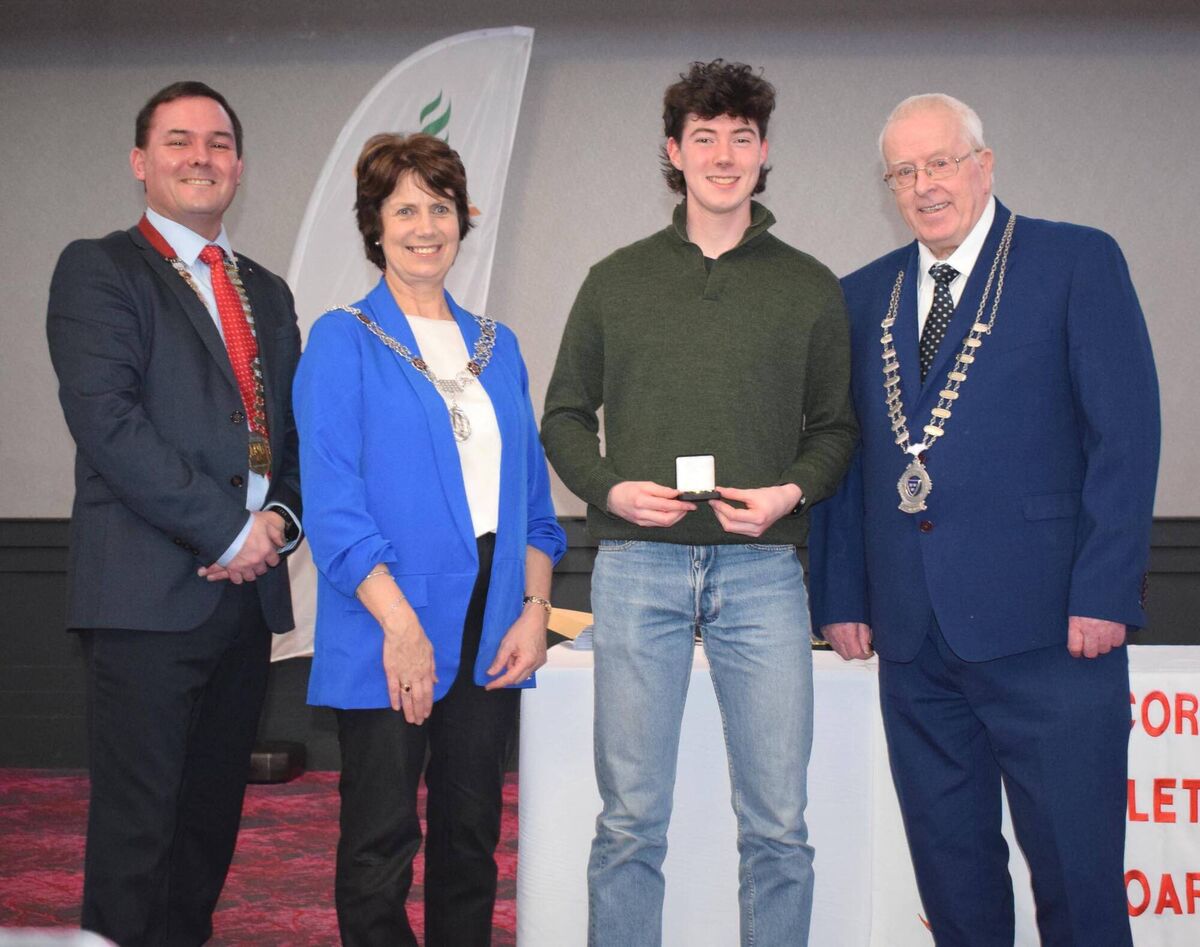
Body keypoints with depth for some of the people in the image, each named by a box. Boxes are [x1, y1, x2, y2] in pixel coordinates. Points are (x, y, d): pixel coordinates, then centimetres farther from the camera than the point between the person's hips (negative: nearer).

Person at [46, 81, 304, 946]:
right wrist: (226, 529, -14)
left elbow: (298, 430, 19)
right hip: (148, 591, -6)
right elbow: (106, 419, -13)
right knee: (136, 827, -4)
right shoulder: (98, 270, 0)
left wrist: (279, 519, -2)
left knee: (212, 817, 12)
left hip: (249, 585, 6)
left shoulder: (267, 294, 20)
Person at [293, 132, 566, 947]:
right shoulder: (344, 340, -1)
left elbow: (531, 493, 13)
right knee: (381, 848, 2)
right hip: (388, 630, -5)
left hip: (491, 631, 5)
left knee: (472, 841, 12)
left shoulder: (496, 346, 14)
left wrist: (535, 609, 0)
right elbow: (332, 502, -11)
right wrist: (400, 624, -18)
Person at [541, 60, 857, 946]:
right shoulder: (616, 281, 11)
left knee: (777, 823, 3)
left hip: (762, 567, 0)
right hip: (638, 565, 0)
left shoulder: (810, 287, 10)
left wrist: (792, 491, -8)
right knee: (631, 820, 5)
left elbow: (835, 427, 12)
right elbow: (565, 417, 13)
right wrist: (609, 488, -6)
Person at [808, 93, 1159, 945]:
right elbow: (843, 456, 14)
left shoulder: (1078, 261, 0)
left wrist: (1103, 591, -13)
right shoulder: (866, 295, 14)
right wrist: (841, 595, 7)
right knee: (947, 862, 13)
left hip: (1046, 623, -4)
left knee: (1074, 863, 1)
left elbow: (1126, 435, -6)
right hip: (911, 631, 5)